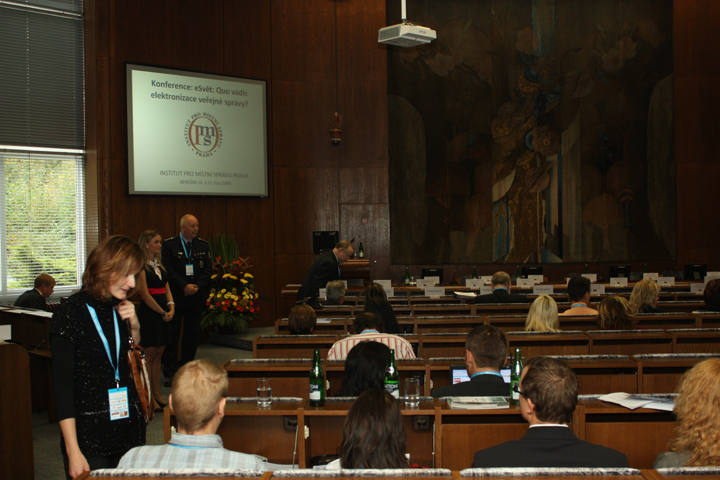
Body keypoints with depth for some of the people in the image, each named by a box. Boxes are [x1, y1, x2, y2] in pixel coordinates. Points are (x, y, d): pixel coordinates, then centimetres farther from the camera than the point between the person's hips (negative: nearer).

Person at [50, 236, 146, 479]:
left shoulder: (121, 310, 7)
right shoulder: (69, 313, -10)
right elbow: (63, 387, -12)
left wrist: (134, 328, 0)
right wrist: (73, 451, -16)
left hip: (130, 431, 6)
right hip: (88, 438, -6)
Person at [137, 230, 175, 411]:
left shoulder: (159, 265, 16)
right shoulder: (142, 266, -9)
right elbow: (145, 294, -14)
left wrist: (171, 307, -4)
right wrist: (163, 312, -12)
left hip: (163, 313, 8)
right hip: (148, 313, -8)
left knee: (158, 354, 10)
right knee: (149, 354, -4)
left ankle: (157, 394, 15)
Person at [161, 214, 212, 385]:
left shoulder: (203, 245, 9)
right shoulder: (169, 245, -1)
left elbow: (208, 270, 5)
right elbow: (168, 269, -8)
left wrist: (197, 286, -9)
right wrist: (185, 286, -15)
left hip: (196, 297, 3)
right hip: (175, 297, -3)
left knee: (192, 335, 7)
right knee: (172, 336, -2)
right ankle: (170, 373, 3)